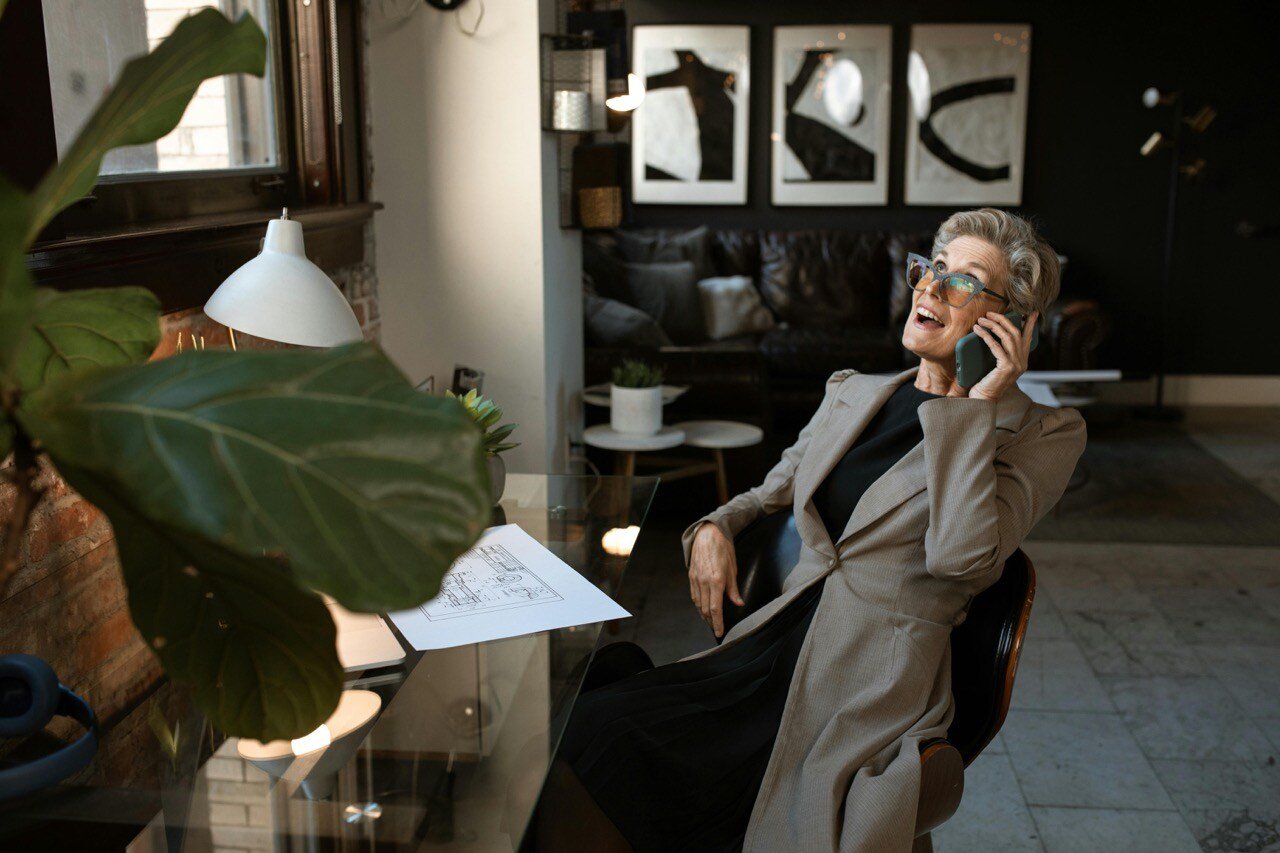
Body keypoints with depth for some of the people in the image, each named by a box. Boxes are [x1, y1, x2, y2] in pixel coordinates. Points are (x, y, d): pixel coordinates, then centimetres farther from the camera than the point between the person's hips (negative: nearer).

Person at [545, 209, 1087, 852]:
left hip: (868, 694, -6)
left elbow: (960, 556, -16)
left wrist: (976, 406, -11)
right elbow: (770, 493, 29)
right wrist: (713, 529, 7)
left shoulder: (1045, 434, 0)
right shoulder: (850, 394, 17)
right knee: (581, 730, -17)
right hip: (767, 649, 6)